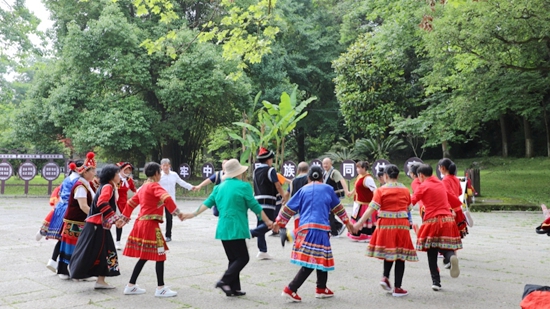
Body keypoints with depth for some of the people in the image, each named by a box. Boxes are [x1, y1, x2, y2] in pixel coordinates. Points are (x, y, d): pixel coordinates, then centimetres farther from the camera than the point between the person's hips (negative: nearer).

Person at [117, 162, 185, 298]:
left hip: (141, 223, 9)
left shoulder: (143, 187, 17)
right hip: (150, 225, -9)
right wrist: (177, 212, -26)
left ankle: (131, 286, 19)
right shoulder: (155, 186, -10)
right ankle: (161, 289, 1)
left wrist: (123, 219, 28)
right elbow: (167, 198, -27)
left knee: (144, 256, 15)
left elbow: (131, 203, 22)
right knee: (160, 256, -3)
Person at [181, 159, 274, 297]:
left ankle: (234, 288, 12)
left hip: (223, 229, 7)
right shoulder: (243, 186, -7)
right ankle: (225, 281, -12)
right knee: (243, 258, 0)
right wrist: (267, 221, 3)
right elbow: (254, 206, -5)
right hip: (236, 229, -7)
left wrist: (192, 214, 14)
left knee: (234, 259, 14)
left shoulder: (220, 187, 12)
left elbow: (208, 202, 8)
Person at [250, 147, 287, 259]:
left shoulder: (256, 170, 15)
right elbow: (278, 186, -8)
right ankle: (250, 233, -27)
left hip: (257, 200, 8)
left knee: (261, 225, 10)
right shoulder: (270, 170, -6)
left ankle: (262, 251, 10)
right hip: (268, 201, -8)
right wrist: (284, 197, 4)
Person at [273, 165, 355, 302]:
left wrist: (279, 222, 23)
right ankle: (291, 289, -10)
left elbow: (289, 207, 14)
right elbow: (337, 207, 23)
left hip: (305, 228, 4)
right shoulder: (328, 189, 12)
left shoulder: (303, 190, 15)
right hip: (320, 228, -4)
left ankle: (321, 289, 24)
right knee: (318, 259, -4)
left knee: (320, 259, 17)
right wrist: (347, 221, 34)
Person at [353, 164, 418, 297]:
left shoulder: (381, 190, -4)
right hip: (402, 224, 1)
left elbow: (371, 208, -13)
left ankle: (385, 277, 8)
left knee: (389, 251, 22)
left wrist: (360, 223, -13)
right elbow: (408, 209, 13)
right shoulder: (405, 190, 5)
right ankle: (397, 288, 9)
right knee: (400, 254, 5)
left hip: (386, 224, -1)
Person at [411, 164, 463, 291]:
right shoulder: (440, 184, 16)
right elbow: (452, 198, 29)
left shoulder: (423, 186, -1)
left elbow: (411, 201, -8)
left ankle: (436, 282, 3)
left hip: (432, 220, -4)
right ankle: (452, 257, -26)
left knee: (432, 254, 5)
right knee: (445, 248, 10)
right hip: (447, 219, 4)